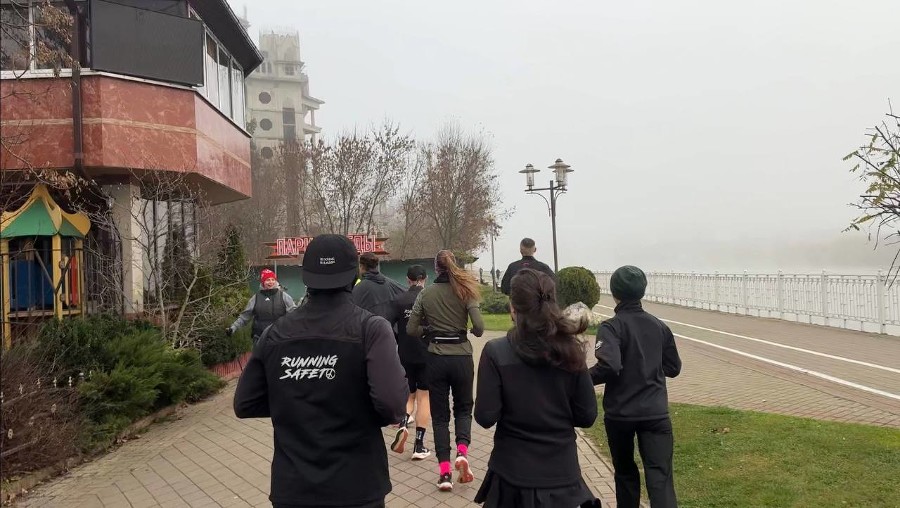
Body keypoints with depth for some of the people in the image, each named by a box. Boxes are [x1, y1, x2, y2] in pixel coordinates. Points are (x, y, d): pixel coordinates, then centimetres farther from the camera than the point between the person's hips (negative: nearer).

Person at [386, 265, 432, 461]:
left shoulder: (399, 300, -4)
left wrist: (399, 342, 9)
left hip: (405, 356, 1)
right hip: (427, 355, -1)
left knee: (409, 395, 18)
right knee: (423, 397, 7)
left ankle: (403, 425, -10)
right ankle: (419, 445, 6)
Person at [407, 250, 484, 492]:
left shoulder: (426, 293, 0)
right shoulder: (465, 290, -3)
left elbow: (411, 329, 0)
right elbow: (479, 328, -11)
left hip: (436, 358, 0)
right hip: (462, 356, 0)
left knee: (440, 414, 10)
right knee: (463, 408, 20)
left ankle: (444, 471, 4)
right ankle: (462, 450, -4)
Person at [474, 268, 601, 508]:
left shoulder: (496, 352, -14)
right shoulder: (570, 350, -6)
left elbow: (486, 417, -14)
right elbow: (587, 416, -3)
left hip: (514, 474, -2)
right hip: (562, 473, 2)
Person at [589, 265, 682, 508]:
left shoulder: (611, 327, -10)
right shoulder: (659, 326, 7)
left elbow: (608, 366, -25)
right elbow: (673, 368, 15)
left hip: (620, 413, -2)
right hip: (655, 413, 3)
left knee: (625, 471, 19)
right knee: (660, 475, -3)